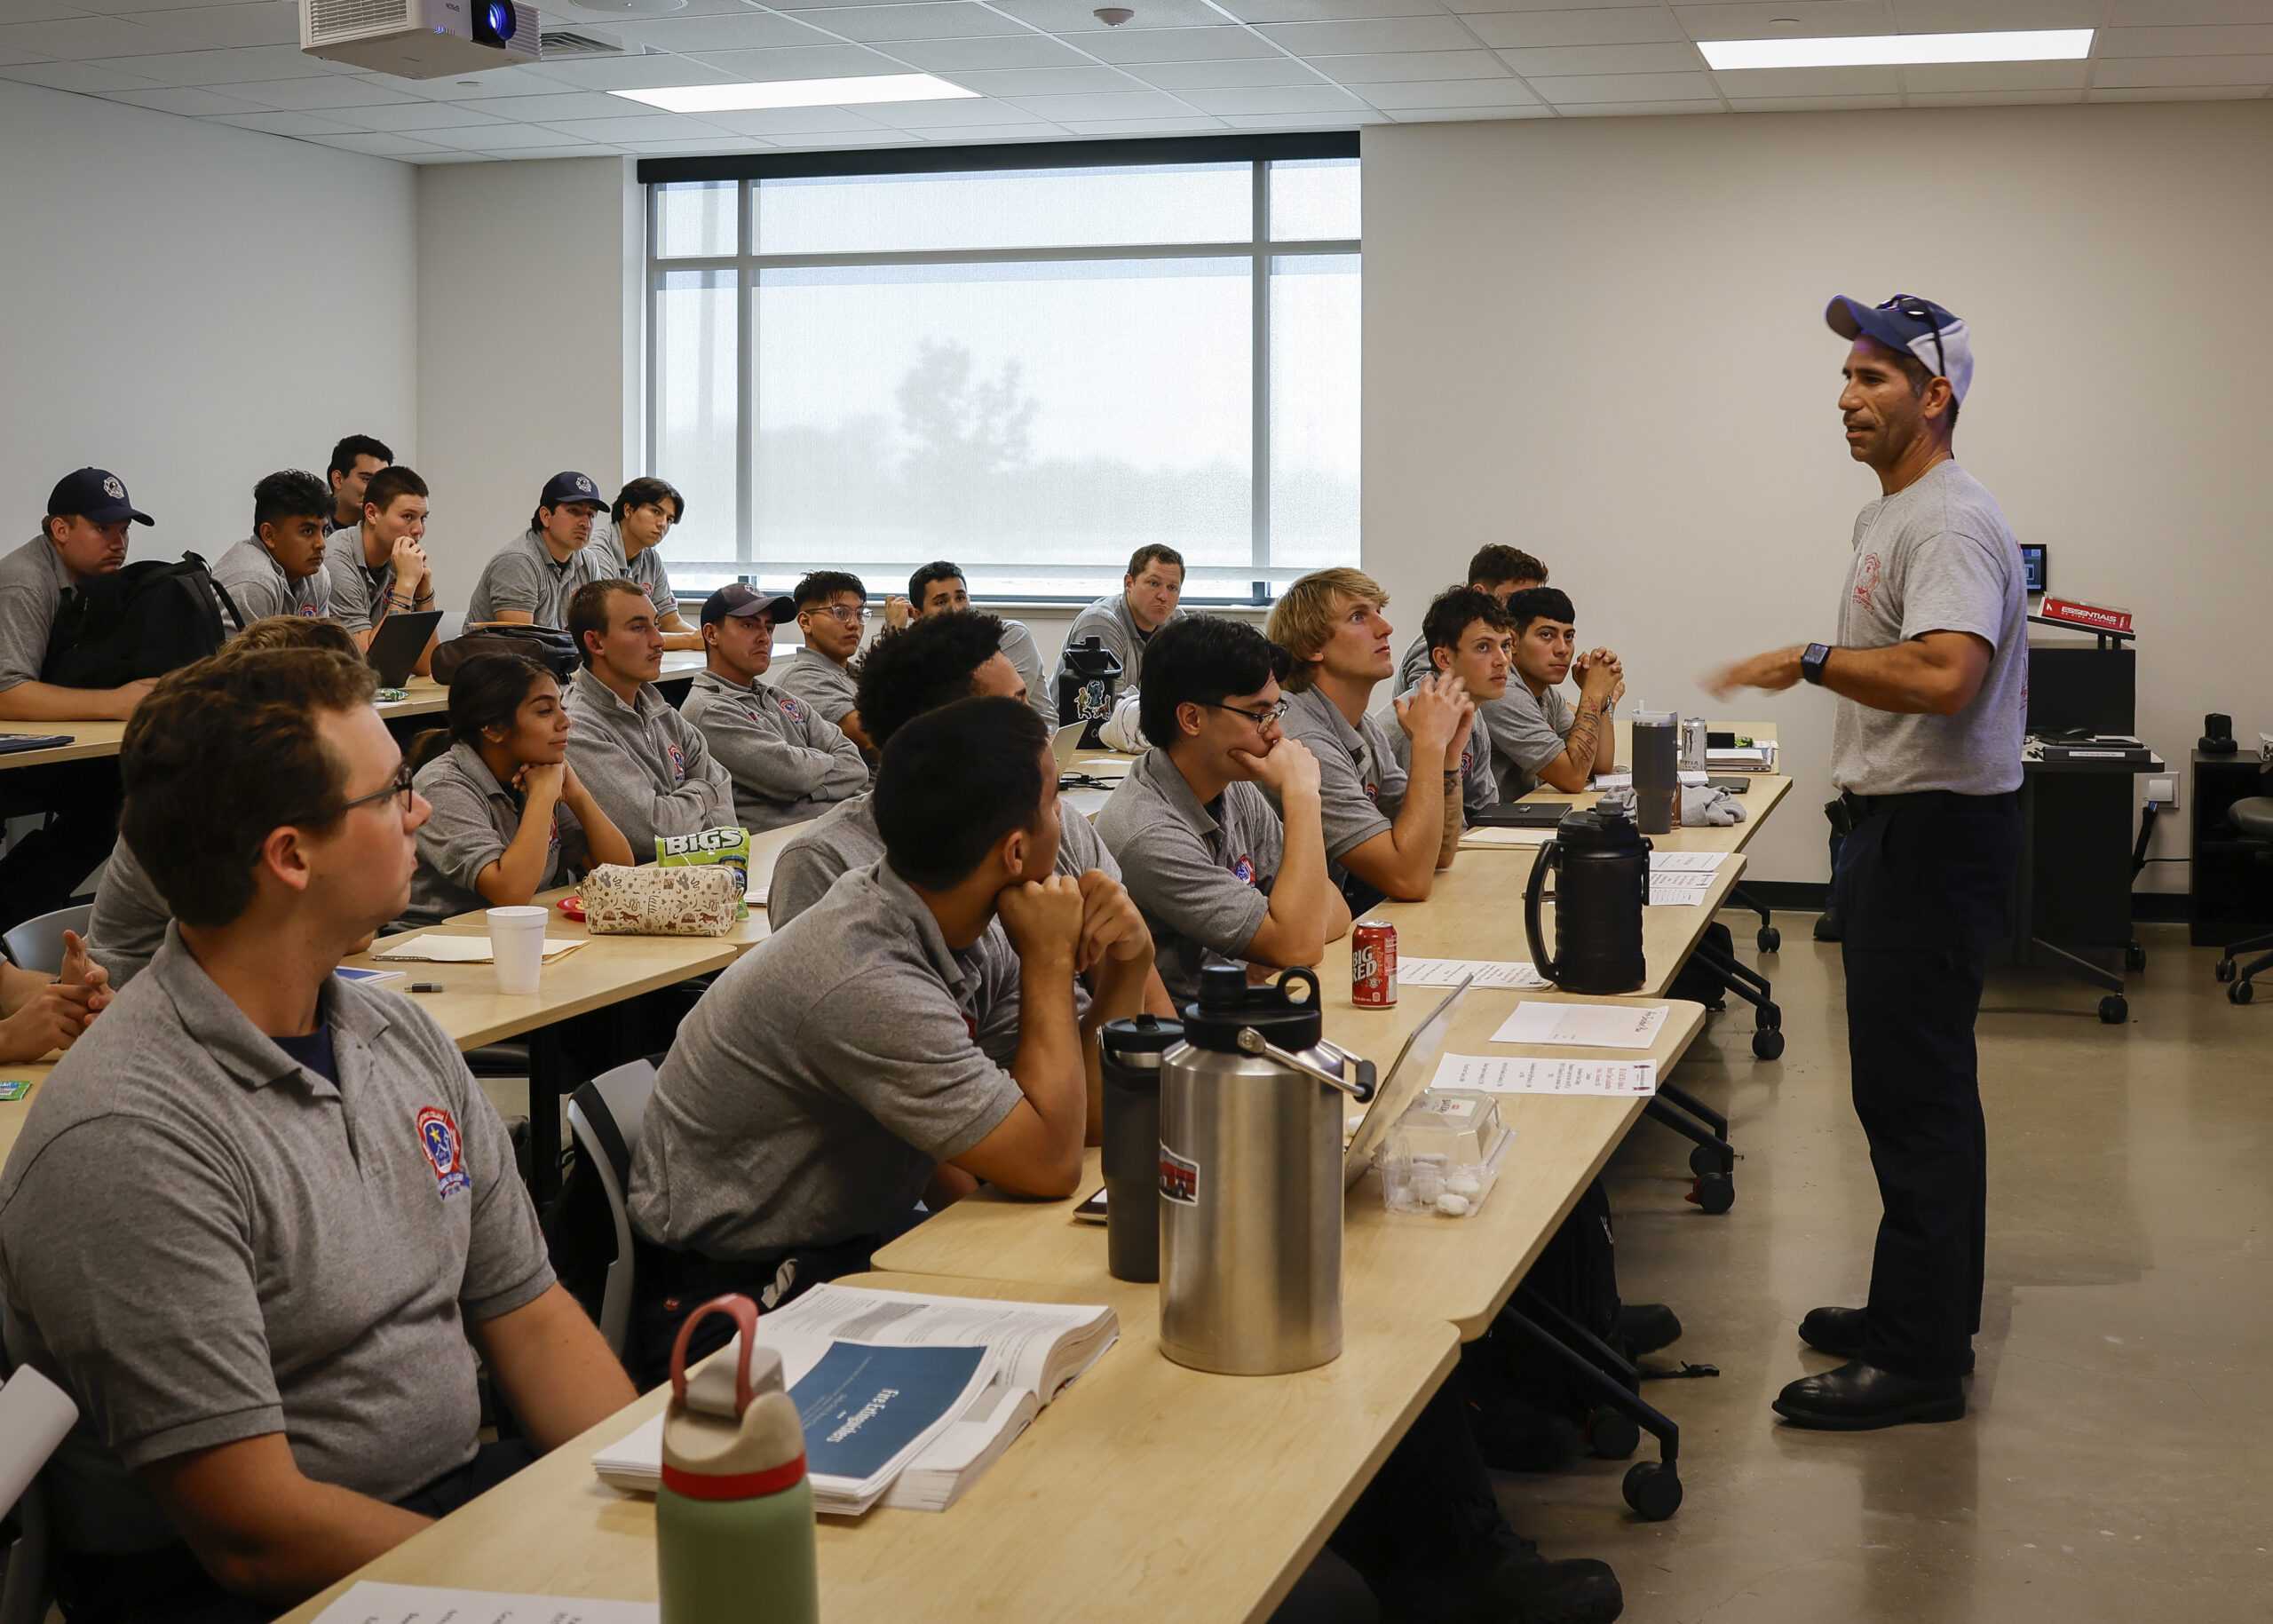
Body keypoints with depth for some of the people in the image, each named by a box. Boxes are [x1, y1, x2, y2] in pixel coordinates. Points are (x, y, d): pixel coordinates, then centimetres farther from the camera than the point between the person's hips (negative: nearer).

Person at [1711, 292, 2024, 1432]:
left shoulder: (1951, 524, -18)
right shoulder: (1888, 516, 17)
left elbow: (1946, 676, -33)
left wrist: (1809, 661, -24)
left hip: (1936, 833, -11)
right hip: (1896, 825, 11)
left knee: (1914, 1092, -8)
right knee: (1909, 1087, 16)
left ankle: (1918, 1359, -2)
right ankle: (1920, 1310, 27)